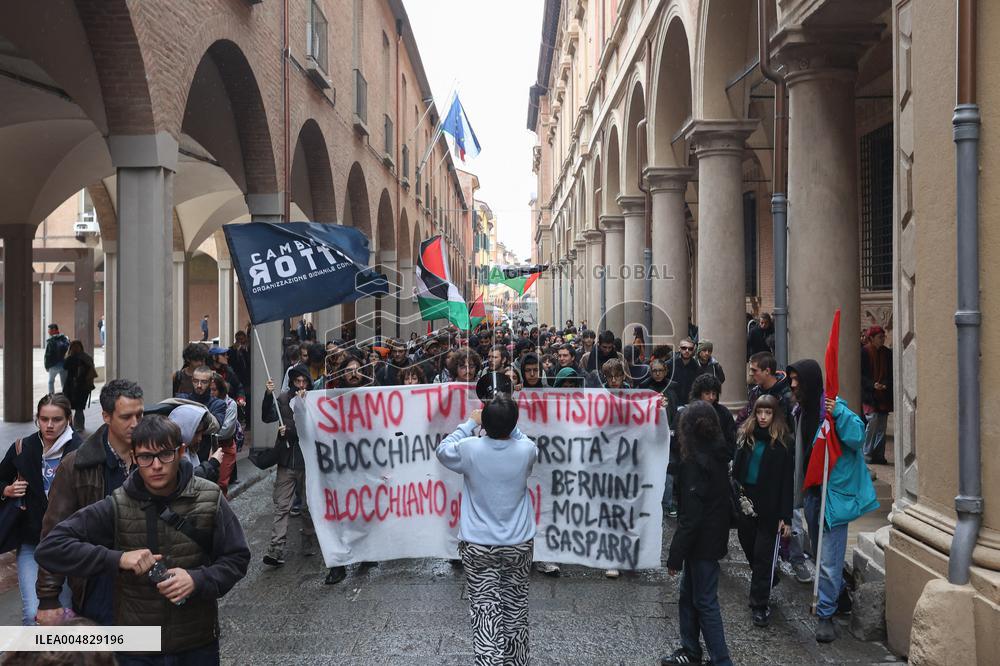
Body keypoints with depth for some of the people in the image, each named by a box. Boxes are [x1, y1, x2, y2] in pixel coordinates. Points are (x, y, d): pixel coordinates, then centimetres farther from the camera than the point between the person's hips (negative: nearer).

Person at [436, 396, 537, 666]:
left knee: (486, 611, 2)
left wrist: (469, 423, 13)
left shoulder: (470, 448, -15)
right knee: (516, 608, 18)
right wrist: (507, 424, 14)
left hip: (478, 546, -2)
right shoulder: (526, 450, -11)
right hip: (519, 544, 2)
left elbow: (443, 450, 7)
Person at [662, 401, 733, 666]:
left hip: (702, 542, -9)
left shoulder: (696, 463, -23)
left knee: (705, 603, 2)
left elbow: (690, 517, -22)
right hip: (714, 536, 9)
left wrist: (675, 555, -17)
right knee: (688, 596, 19)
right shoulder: (718, 454, 3)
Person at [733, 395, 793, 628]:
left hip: (769, 507, -4)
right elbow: (736, 468, 6)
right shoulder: (746, 436, 6)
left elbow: (786, 482, -8)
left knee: (763, 554, -1)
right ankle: (768, 581, 39)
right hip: (745, 501, 5)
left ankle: (760, 605, 8)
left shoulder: (783, 443, -6)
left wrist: (786, 517, -11)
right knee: (749, 548, 14)